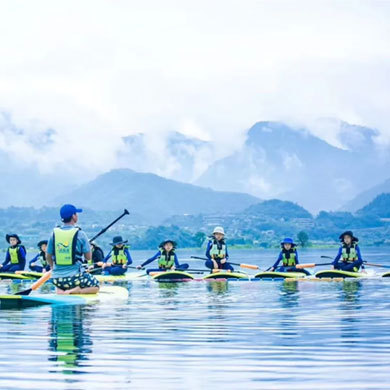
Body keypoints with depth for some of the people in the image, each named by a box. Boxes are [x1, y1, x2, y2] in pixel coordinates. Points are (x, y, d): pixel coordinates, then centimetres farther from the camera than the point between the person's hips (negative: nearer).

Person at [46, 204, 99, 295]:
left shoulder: (54, 233, 1)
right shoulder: (80, 234, -9)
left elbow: (48, 257, 9)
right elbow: (88, 257, -3)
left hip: (57, 279, 5)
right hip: (75, 276, -5)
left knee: (60, 286, 38)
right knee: (96, 286, 18)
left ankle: (60, 291, 2)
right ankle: (74, 291, -8)